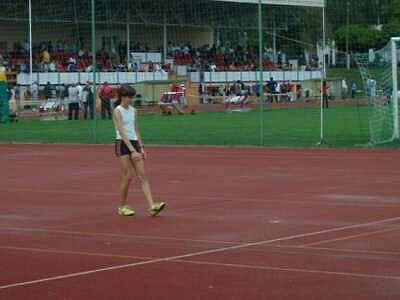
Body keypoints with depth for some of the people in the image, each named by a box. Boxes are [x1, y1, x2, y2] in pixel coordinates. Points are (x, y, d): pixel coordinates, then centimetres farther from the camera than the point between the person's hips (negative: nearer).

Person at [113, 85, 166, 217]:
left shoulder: (133, 111, 11)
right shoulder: (117, 111, -10)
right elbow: (122, 133, -18)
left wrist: (141, 148, 12)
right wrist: (132, 151, -24)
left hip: (134, 144, 6)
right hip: (122, 144, -6)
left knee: (142, 176, -4)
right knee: (128, 176, -5)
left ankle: (152, 206, -12)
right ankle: (122, 207, 11)